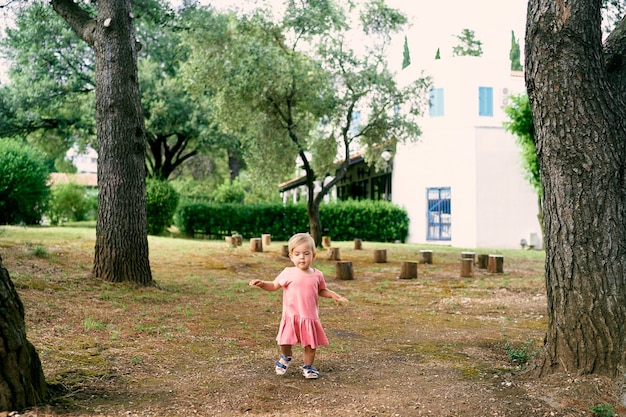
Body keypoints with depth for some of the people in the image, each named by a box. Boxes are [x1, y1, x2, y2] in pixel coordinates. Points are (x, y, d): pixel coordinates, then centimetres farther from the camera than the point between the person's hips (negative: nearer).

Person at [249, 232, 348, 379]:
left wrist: (334, 295, 4)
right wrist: (261, 283, -15)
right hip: (291, 316, -2)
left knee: (311, 345, 6)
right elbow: (274, 285, 2)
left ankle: (308, 367, 30)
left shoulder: (317, 275, 2)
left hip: (310, 317, 2)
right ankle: (286, 357, 31)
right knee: (284, 342, -3)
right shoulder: (288, 273, -7)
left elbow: (321, 291, 19)